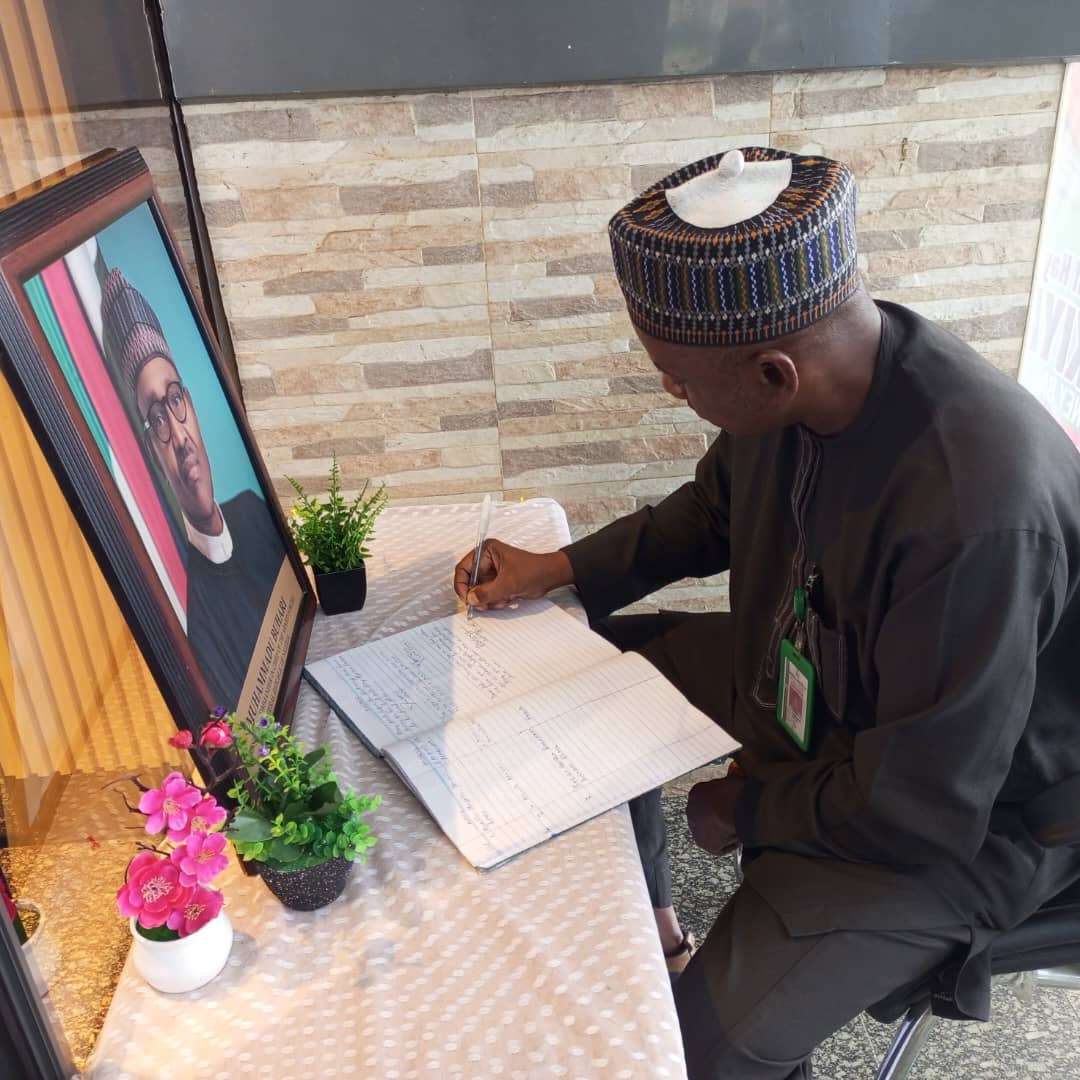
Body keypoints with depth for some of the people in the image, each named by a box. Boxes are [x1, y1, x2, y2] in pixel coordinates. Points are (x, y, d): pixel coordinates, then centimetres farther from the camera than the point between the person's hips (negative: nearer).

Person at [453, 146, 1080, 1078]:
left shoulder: (979, 507, -40)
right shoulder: (806, 370, -17)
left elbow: (920, 809, -28)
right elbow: (713, 510, 5)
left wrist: (746, 809, -12)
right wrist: (559, 569, 0)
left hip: (958, 817, -7)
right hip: (802, 674, 7)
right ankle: (649, 919, 33)